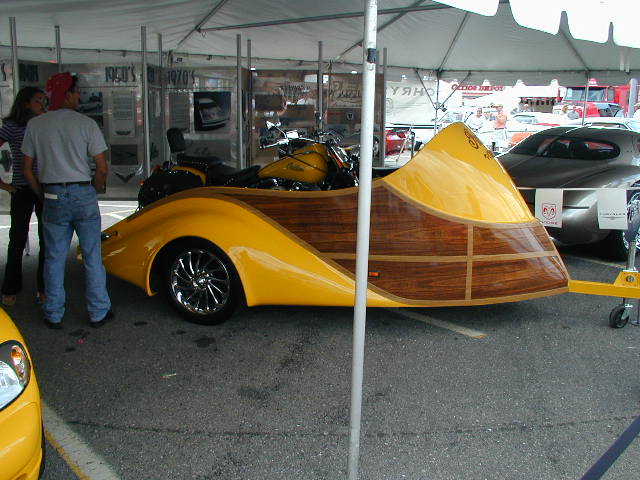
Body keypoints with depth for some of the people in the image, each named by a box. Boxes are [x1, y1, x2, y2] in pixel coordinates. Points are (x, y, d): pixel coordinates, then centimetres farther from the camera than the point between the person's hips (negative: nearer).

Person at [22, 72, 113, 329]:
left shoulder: (35, 125, 3)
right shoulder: (86, 123, -5)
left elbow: (27, 170, 4)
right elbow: (102, 168, -8)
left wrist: (44, 194, 16)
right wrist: (94, 190, 8)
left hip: (53, 199, 2)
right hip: (83, 195, -2)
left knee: (54, 258, 11)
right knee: (92, 257, 7)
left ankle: (54, 315, 18)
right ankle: (98, 313, 14)